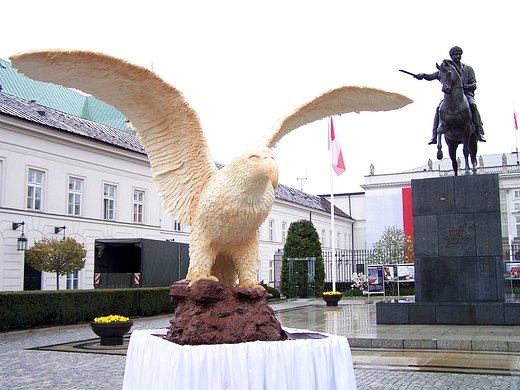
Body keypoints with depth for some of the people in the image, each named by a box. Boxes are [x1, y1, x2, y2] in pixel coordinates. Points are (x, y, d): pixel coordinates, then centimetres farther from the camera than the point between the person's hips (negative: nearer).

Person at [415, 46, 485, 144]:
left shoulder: (468, 69, 10)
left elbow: (474, 85, 3)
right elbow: (432, 77, 4)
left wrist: (466, 86, -20)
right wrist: (423, 75, -19)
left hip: (466, 94, -1)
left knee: (473, 105, -32)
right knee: (439, 107, -25)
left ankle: (479, 132, -31)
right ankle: (434, 136, -23)